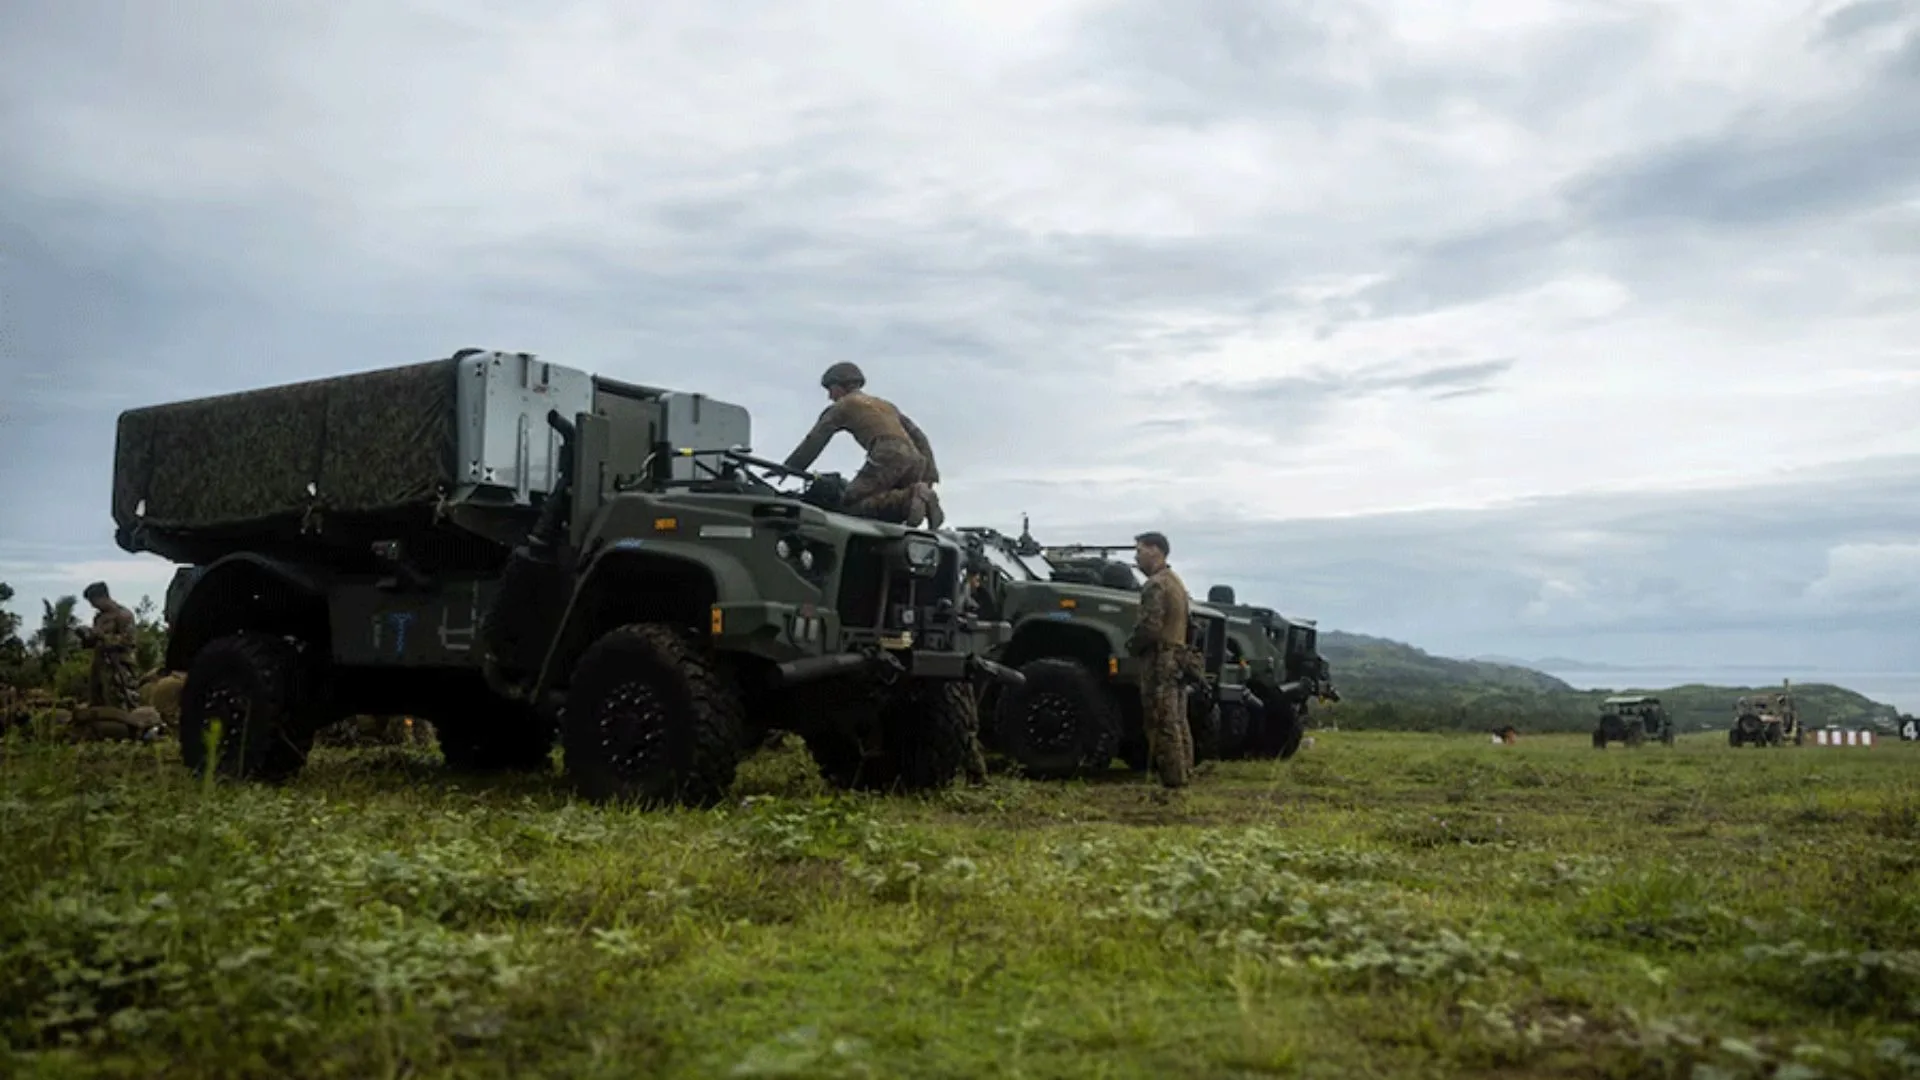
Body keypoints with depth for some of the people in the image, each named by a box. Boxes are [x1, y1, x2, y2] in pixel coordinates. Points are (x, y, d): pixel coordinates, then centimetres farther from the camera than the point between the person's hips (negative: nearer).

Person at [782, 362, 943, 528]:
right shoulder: (886, 404, 37)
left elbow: (814, 442, 14)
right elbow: (919, 437, 29)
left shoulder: (842, 406, 19)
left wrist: (787, 469, 19)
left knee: (850, 505, -13)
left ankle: (909, 498, -30)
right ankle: (922, 496, -14)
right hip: (916, 460, 7)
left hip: (887, 456, -7)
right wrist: (930, 474, 23)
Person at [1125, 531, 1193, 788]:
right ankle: (1184, 771, 18)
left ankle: (1173, 777, -7)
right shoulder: (1175, 581, 18)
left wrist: (1132, 645, -6)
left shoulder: (1156, 585, -14)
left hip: (1159, 659, -10)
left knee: (1162, 721, -7)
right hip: (1177, 655, 10)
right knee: (1177, 720, 14)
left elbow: (1149, 626, -22)